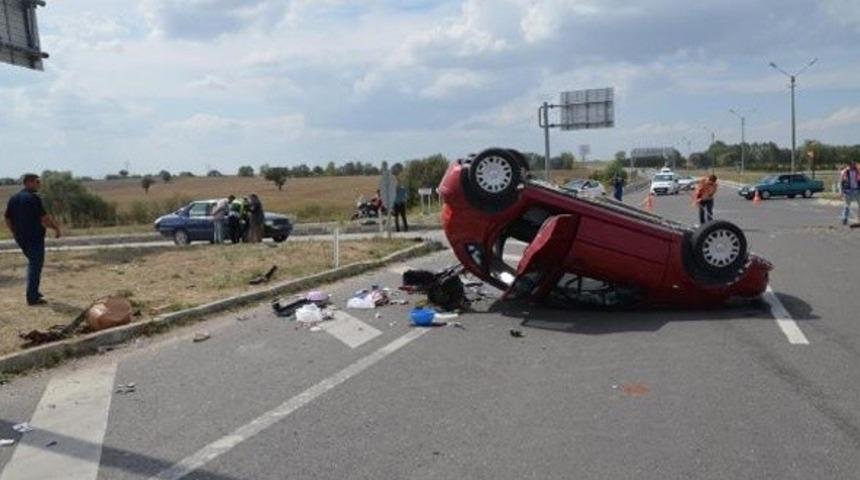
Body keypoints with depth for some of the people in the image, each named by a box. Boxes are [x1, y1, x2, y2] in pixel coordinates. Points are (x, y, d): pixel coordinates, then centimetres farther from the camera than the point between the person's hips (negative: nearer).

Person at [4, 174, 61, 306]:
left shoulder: (13, 198, 11)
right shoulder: (33, 198, -14)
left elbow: (7, 219, 15)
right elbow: (44, 218, -16)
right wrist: (56, 228, -3)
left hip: (20, 239, 8)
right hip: (35, 238, -8)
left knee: (32, 263, 23)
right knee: (35, 265, -1)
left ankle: (33, 292, 26)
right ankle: (32, 297, 0)